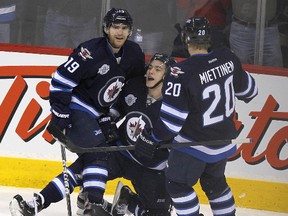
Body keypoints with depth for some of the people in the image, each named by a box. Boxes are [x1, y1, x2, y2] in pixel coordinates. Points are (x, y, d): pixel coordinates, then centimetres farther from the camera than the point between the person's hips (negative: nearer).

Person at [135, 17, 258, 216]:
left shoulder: (181, 73, -25)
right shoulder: (227, 58, -8)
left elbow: (172, 118, -23)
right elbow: (246, 87, 11)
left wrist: (152, 138, -9)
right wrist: (249, 94, 34)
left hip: (194, 144, -7)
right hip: (224, 139, 7)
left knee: (177, 183, 7)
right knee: (214, 182, 25)